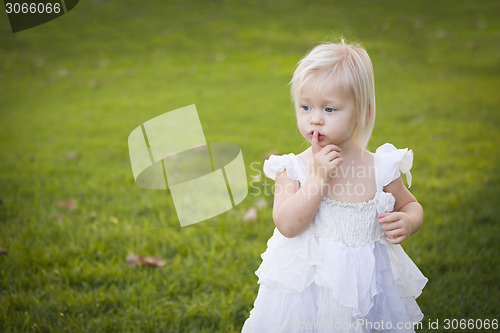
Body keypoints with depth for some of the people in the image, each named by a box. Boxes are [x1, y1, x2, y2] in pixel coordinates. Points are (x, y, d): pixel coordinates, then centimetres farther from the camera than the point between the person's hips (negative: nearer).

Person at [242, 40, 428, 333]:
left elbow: (411, 205, 9)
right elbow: (287, 225, -20)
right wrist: (318, 177, -25)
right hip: (308, 285, -1)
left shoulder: (380, 168, -6)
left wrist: (407, 222, -14)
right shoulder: (293, 169, -9)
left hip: (366, 284, 1)